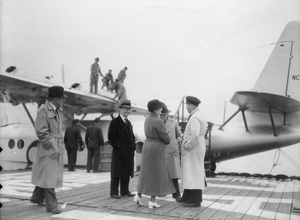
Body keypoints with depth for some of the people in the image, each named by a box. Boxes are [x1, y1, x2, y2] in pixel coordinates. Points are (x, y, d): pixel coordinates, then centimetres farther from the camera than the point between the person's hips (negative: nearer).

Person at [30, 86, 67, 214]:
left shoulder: (58, 111, 13)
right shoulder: (43, 110, -11)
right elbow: (41, 131, -15)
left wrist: (59, 145, 12)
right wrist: (52, 146, -16)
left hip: (58, 147, 8)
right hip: (48, 148, -8)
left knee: (47, 175, 17)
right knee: (48, 176, -3)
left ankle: (37, 198, 33)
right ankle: (51, 205, 3)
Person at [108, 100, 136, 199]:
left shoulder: (128, 123, 19)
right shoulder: (115, 122, -5)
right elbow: (111, 136, -12)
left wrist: (133, 147, 10)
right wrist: (118, 145, -18)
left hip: (128, 153, 7)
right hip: (119, 153, -7)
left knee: (127, 172, 12)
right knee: (117, 173, -1)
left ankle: (125, 191, 21)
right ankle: (114, 192, 6)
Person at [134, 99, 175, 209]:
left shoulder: (148, 119, 10)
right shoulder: (158, 121, -19)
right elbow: (165, 137, -14)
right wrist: (168, 141, 8)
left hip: (148, 146, 8)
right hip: (157, 149, -8)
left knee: (147, 172, 17)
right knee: (156, 174, 0)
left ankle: (138, 195, 13)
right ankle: (152, 201, 3)